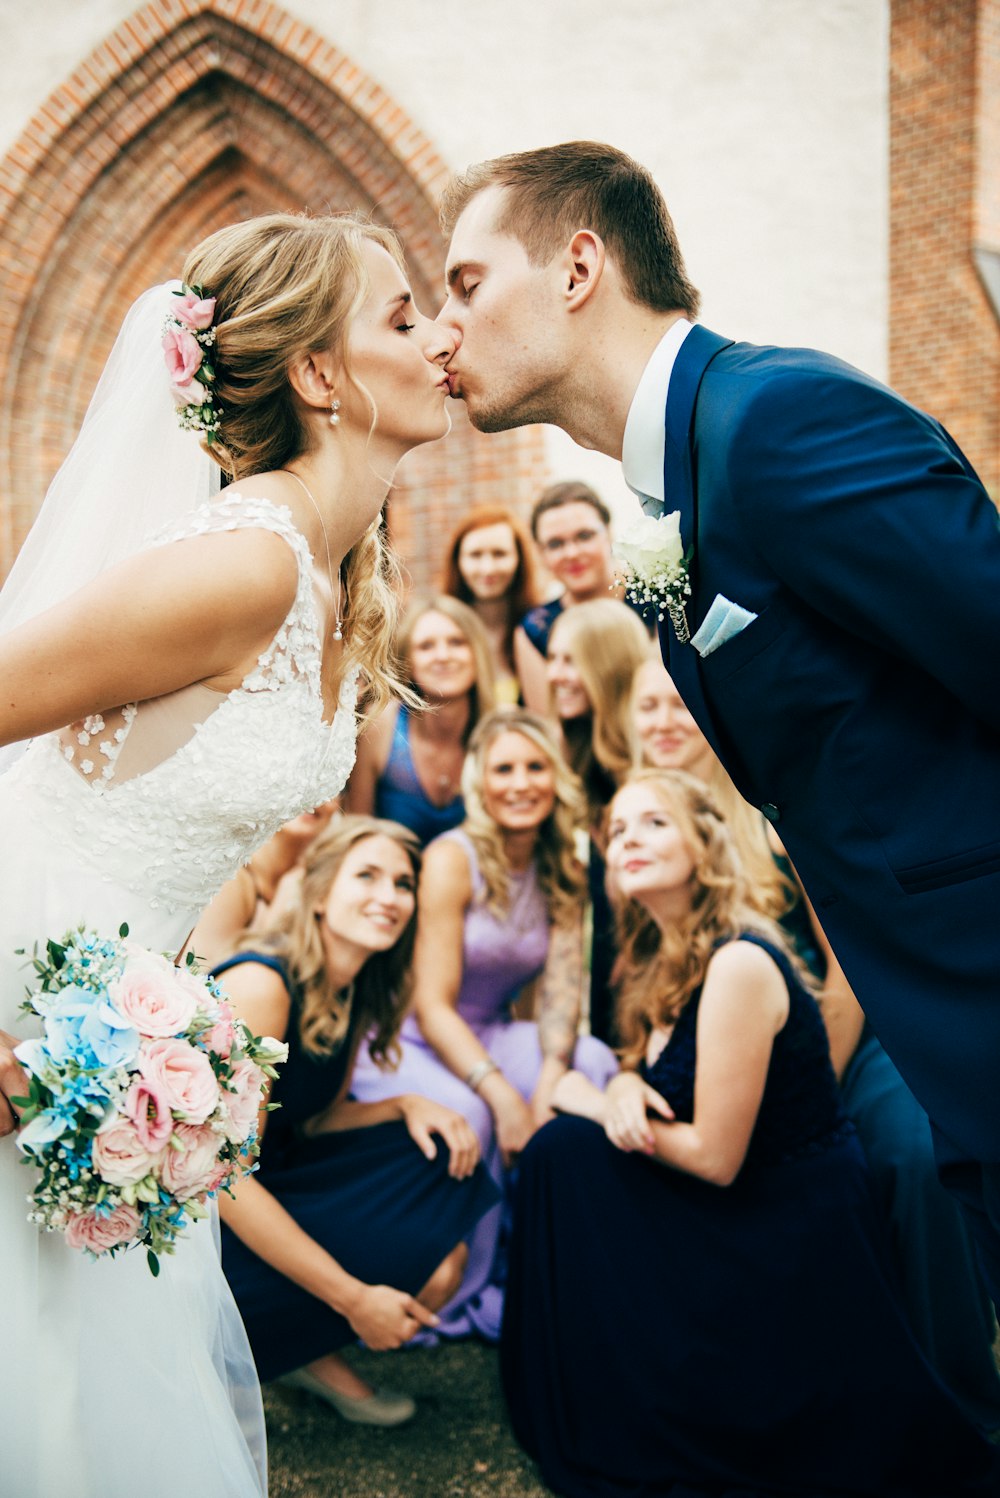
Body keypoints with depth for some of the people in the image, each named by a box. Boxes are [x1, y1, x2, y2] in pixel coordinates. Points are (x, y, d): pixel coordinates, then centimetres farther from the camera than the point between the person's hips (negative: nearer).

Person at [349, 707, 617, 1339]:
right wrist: (503, 1097, -29)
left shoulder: (563, 873, 2)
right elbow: (432, 1005, -19)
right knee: (465, 1114, -34)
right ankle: (462, 1301, -12)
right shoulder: (452, 860, -15)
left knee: (597, 1065, -22)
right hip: (404, 1044, -5)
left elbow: (562, 988, -8)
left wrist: (547, 1086, -27)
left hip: (490, 1037, 5)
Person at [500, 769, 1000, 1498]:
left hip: (799, 1239, -8)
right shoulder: (664, 956, 4)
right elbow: (655, 1077, 15)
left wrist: (587, 1101, -8)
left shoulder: (738, 964, -24)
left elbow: (714, 1157, -21)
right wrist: (624, 1087, -11)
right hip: (742, 1215, 8)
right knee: (565, 1147, -4)